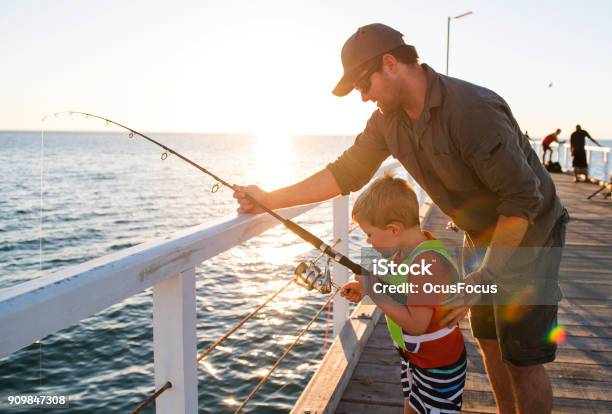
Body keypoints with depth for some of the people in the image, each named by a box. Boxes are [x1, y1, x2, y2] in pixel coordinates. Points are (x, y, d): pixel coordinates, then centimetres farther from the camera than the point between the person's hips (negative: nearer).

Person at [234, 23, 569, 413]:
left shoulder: (472, 109, -32)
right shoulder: (388, 118, -8)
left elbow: (523, 200, -30)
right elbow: (346, 172, -7)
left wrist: (484, 277, -31)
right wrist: (268, 199, -14)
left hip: (529, 231, -7)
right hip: (482, 234, 7)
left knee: (521, 359, -2)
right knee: (489, 342, 16)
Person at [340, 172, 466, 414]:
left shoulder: (428, 263, -33)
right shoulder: (405, 249, -4)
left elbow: (416, 323, -35)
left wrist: (375, 291, -29)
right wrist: (365, 290, -3)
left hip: (438, 364, -9)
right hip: (412, 354, 9)